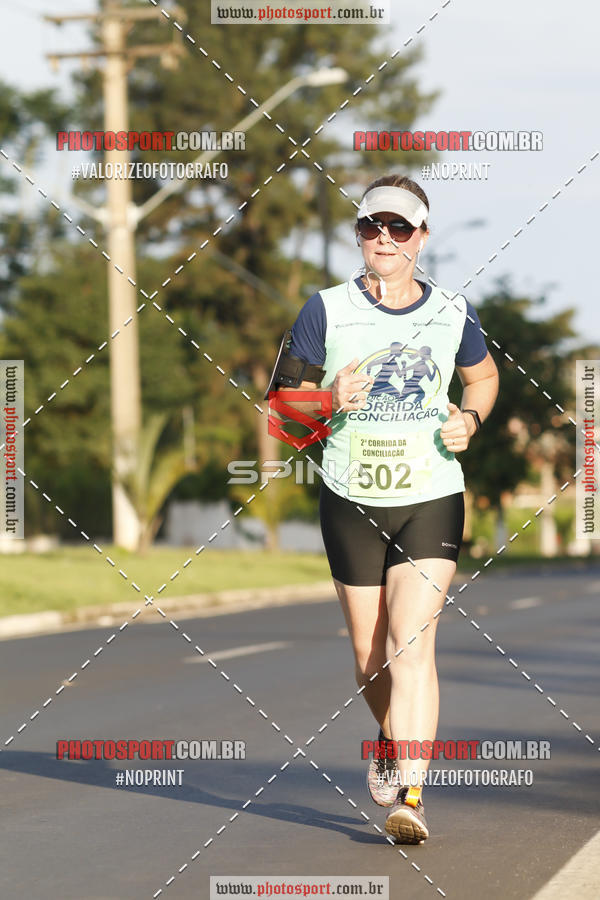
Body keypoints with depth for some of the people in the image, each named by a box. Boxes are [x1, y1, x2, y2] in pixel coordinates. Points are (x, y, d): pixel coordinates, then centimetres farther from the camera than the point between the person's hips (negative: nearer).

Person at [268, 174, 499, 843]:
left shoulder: (453, 314, 1)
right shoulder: (326, 311, -3)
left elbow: (482, 376, 21)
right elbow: (287, 397, 3)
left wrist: (469, 418, 0)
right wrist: (329, 400, -18)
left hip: (432, 500, -1)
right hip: (351, 502, 1)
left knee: (411, 645, -15)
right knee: (370, 653, 8)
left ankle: (410, 799, -17)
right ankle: (394, 742, 40)